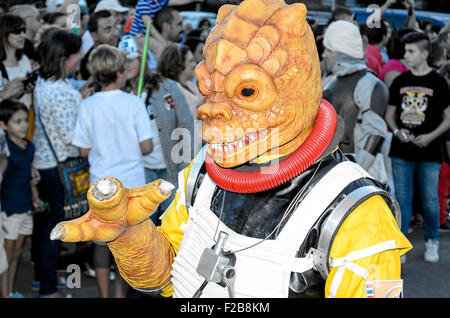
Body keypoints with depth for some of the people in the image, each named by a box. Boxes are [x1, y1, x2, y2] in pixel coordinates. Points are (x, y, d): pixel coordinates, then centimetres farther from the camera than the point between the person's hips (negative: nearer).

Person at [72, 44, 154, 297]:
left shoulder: (88, 105, -4)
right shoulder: (134, 103, -11)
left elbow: (84, 151, 0)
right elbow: (146, 147, -12)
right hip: (131, 183, -2)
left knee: (102, 241, 12)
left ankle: (104, 293, 20)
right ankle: (120, 292, 13)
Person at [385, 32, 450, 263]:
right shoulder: (400, 81, 7)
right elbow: (390, 113, 14)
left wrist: (431, 136, -12)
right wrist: (396, 131, -6)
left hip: (429, 152, -2)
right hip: (401, 151, 2)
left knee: (430, 199, 4)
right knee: (401, 198, 5)